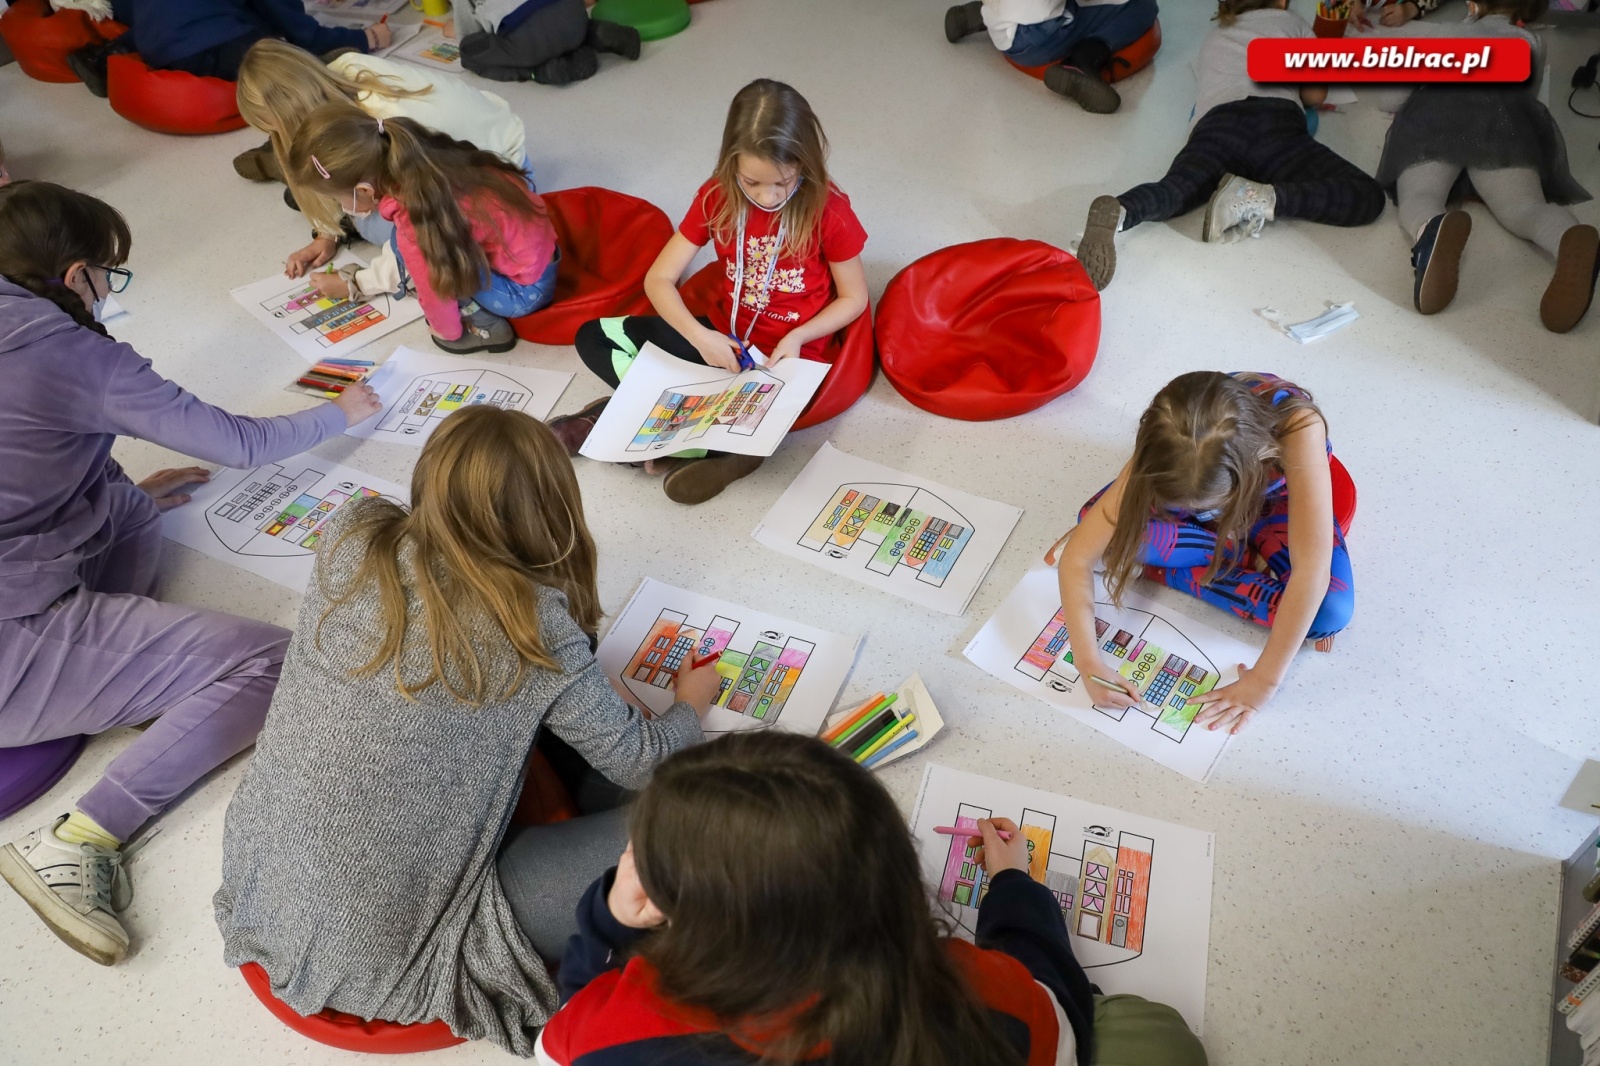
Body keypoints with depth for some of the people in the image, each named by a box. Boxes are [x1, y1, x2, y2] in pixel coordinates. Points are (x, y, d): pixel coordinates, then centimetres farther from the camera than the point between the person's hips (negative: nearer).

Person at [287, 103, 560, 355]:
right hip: (533, 252, 9)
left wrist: (449, 333, 5)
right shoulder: (418, 164, -4)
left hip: (524, 291, -9)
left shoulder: (416, 220, -27)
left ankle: (484, 325, -1)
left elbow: (436, 293, -14)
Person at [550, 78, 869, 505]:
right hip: (722, 338, 5)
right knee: (594, 337, -6)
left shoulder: (828, 210, -16)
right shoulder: (717, 197, -7)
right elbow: (659, 278, -5)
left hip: (787, 354, -5)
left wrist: (797, 338, -21)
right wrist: (699, 336, -22)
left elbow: (854, 298, -5)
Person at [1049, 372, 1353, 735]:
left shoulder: (1298, 427, -44)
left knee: (1331, 612, -28)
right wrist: (1089, 661, -41)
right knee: (1099, 521, -26)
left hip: (1276, 501, -1)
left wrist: (1265, 680, -38)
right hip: (1217, 481, 2)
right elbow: (1077, 556, -32)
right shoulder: (1171, 454, -37)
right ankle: (1249, 553, -6)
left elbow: (1311, 569, -42)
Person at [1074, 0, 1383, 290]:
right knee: (1367, 197, -7)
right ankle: (1261, 198, -29)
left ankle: (1118, 212, -54)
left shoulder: (1212, 38, 39)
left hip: (1214, 126, 3)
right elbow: (1316, 93, 32)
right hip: (1274, 122, -3)